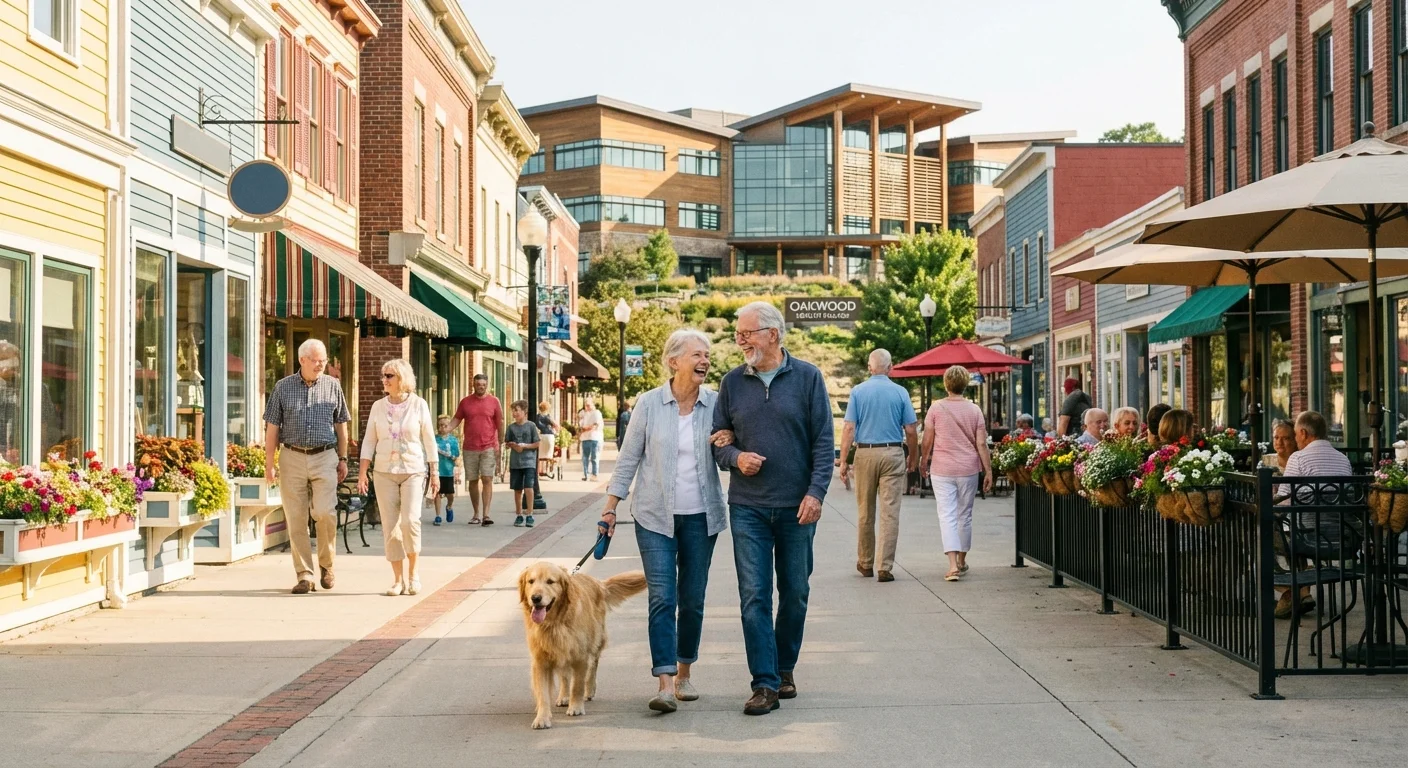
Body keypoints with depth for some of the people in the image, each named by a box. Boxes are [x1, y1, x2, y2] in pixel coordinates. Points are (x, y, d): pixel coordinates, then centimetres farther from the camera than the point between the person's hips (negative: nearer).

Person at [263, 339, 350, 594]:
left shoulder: (332, 386, 7)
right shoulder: (283, 387, 4)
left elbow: (340, 425, 13)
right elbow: (272, 427, 6)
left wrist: (343, 459, 11)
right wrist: (269, 463, 1)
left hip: (324, 458, 0)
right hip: (292, 458, 0)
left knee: (325, 512, -13)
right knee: (296, 518, 1)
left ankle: (326, 564, 9)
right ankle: (304, 575, 7)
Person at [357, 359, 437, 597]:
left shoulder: (419, 405, 0)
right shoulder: (378, 407, 6)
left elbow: (429, 441, 3)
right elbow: (369, 441, 8)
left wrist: (434, 473, 1)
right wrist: (363, 473, 0)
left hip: (414, 470, -2)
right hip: (384, 472, 3)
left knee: (410, 520, -16)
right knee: (390, 527, -1)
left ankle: (413, 572, 4)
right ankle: (399, 579, 7)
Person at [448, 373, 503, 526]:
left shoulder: (494, 402, 2)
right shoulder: (465, 402, 7)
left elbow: (500, 423, 4)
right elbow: (456, 419, 10)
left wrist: (500, 444, -1)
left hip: (489, 448, -2)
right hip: (470, 448, 2)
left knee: (487, 479, -10)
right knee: (473, 481, 7)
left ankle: (486, 515, -14)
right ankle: (476, 515, 17)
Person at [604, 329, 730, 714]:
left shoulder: (716, 404, 1)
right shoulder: (649, 403, -3)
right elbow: (629, 457, 3)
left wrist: (729, 442, -13)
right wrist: (610, 507, 1)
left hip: (701, 516, 2)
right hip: (655, 515, -2)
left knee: (692, 599, 9)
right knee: (662, 598, -10)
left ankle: (684, 674, 24)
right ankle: (665, 684, -13)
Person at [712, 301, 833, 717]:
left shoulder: (807, 377, -1)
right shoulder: (732, 382, 6)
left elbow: (824, 440, -2)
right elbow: (718, 437, 13)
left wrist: (816, 492, -11)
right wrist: (735, 457, -9)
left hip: (797, 506, -1)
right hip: (748, 507, 1)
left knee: (795, 593, 10)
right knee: (754, 596, -5)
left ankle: (785, 668, 28)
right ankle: (765, 684, -3)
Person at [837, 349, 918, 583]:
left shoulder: (858, 391, 0)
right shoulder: (900, 392, 0)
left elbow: (849, 428, -5)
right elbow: (910, 431, 0)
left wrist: (844, 460, -2)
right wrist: (913, 457, 15)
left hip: (865, 453, 1)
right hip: (893, 454, -1)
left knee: (865, 512, 12)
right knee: (890, 512, -1)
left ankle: (865, 563, 23)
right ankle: (886, 567, -4)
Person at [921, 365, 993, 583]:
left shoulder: (936, 408, -6)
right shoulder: (974, 410, -1)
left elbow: (927, 442, -2)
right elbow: (981, 444, -3)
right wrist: (988, 471, 2)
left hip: (942, 469, -2)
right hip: (968, 469, 2)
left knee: (947, 516, -4)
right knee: (965, 516, 15)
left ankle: (953, 565, -17)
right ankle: (962, 561, 28)